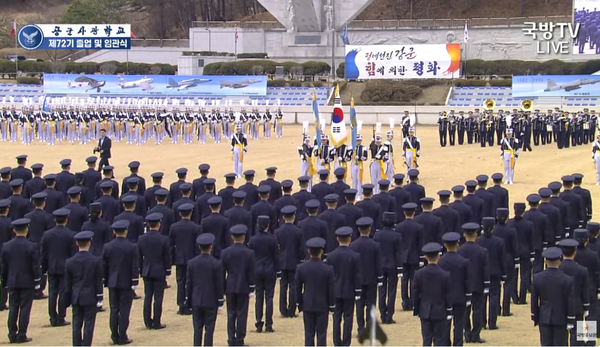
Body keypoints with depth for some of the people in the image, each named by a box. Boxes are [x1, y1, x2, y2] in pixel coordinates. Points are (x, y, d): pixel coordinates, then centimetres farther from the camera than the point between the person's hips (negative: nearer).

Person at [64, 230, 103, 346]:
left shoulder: (70, 262, -2)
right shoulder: (96, 261, -10)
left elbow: (67, 284, 4)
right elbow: (98, 282, -6)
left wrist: (68, 299, 14)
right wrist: (99, 299, 1)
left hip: (76, 298, 3)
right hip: (90, 298, -3)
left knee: (76, 325, 10)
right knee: (89, 325, 1)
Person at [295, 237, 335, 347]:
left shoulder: (301, 268, -7)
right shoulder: (328, 269, -14)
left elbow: (298, 288, 1)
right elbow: (331, 290, -7)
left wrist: (300, 305, 12)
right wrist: (332, 306, 5)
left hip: (307, 306, 2)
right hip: (322, 306, -2)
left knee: (309, 334, 8)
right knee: (321, 334, 3)